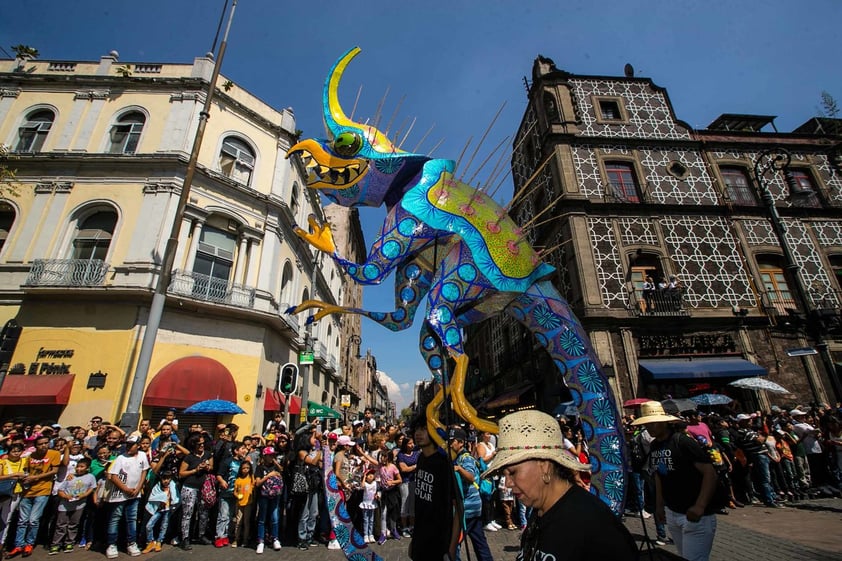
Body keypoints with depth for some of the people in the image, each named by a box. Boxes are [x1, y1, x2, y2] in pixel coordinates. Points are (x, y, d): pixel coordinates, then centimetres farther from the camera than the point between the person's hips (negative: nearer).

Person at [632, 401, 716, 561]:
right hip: (671, 513, 7)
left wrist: (700, 506, -28)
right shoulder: (654, 446, 5)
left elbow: (710, 472, -21)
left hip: (695, 515, -7)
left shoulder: (683, 441, -18)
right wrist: (659, 505, 14)